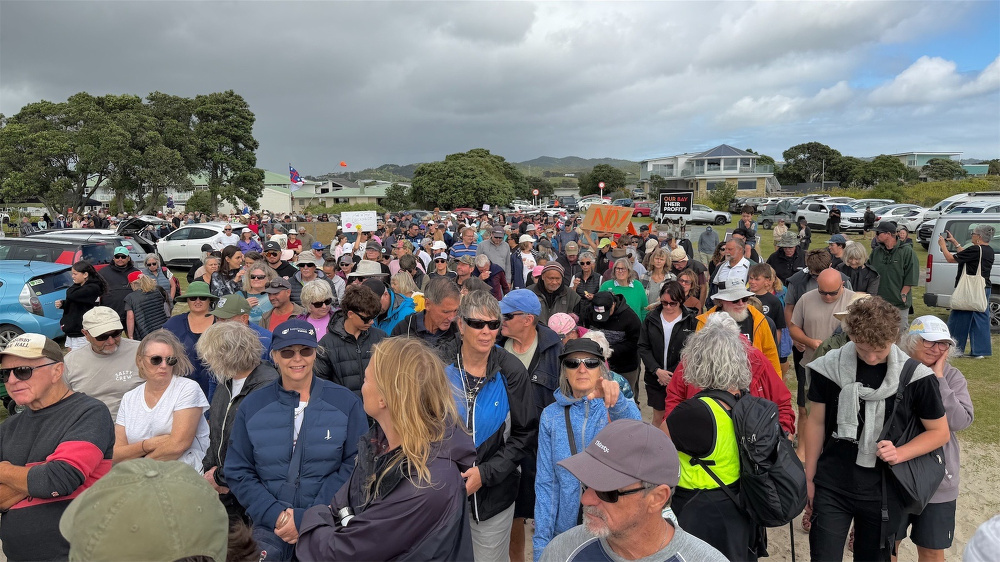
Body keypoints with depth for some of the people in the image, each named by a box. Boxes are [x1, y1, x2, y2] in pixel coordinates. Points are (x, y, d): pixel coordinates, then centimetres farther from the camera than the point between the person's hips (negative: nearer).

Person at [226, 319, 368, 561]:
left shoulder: (345, 402, -6)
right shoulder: (252, 406, 0)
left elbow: (354, 466, -9)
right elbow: (238, 472, 1)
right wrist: (274, 514, -13)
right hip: (270, 530, 1)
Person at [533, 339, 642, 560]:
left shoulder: (615, 407, -5)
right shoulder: (551, 415, -2)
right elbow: (545, 483, -1)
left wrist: (615, 397, -50)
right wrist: (541, 543, -4)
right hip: (567, 527, 1)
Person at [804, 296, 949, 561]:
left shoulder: (916, 377, -10)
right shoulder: (829, 367, -9)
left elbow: (940, 432, 2)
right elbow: (816, 422, 2)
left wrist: (900, 453, -17)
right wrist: (809, 477, 5)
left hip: (884, 491, 0)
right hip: (831, 488, 0)